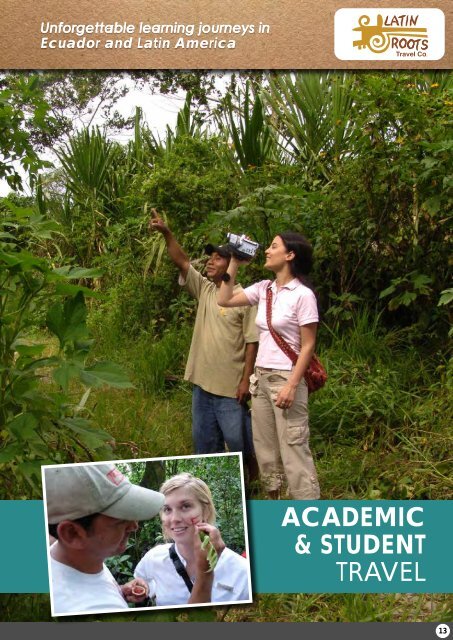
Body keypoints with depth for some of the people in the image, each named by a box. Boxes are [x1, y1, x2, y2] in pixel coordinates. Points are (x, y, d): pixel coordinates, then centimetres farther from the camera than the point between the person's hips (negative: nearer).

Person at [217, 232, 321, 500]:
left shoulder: (303, 294, -11)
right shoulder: (263, 289, 8)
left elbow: (308, 345, -12)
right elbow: (225, 300, 10)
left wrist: (292, 385, -19)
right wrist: (234, 263, 6)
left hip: (287, 378, -7)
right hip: (261, 377, 7)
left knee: (294, 450, -6)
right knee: (265, 448, 14)